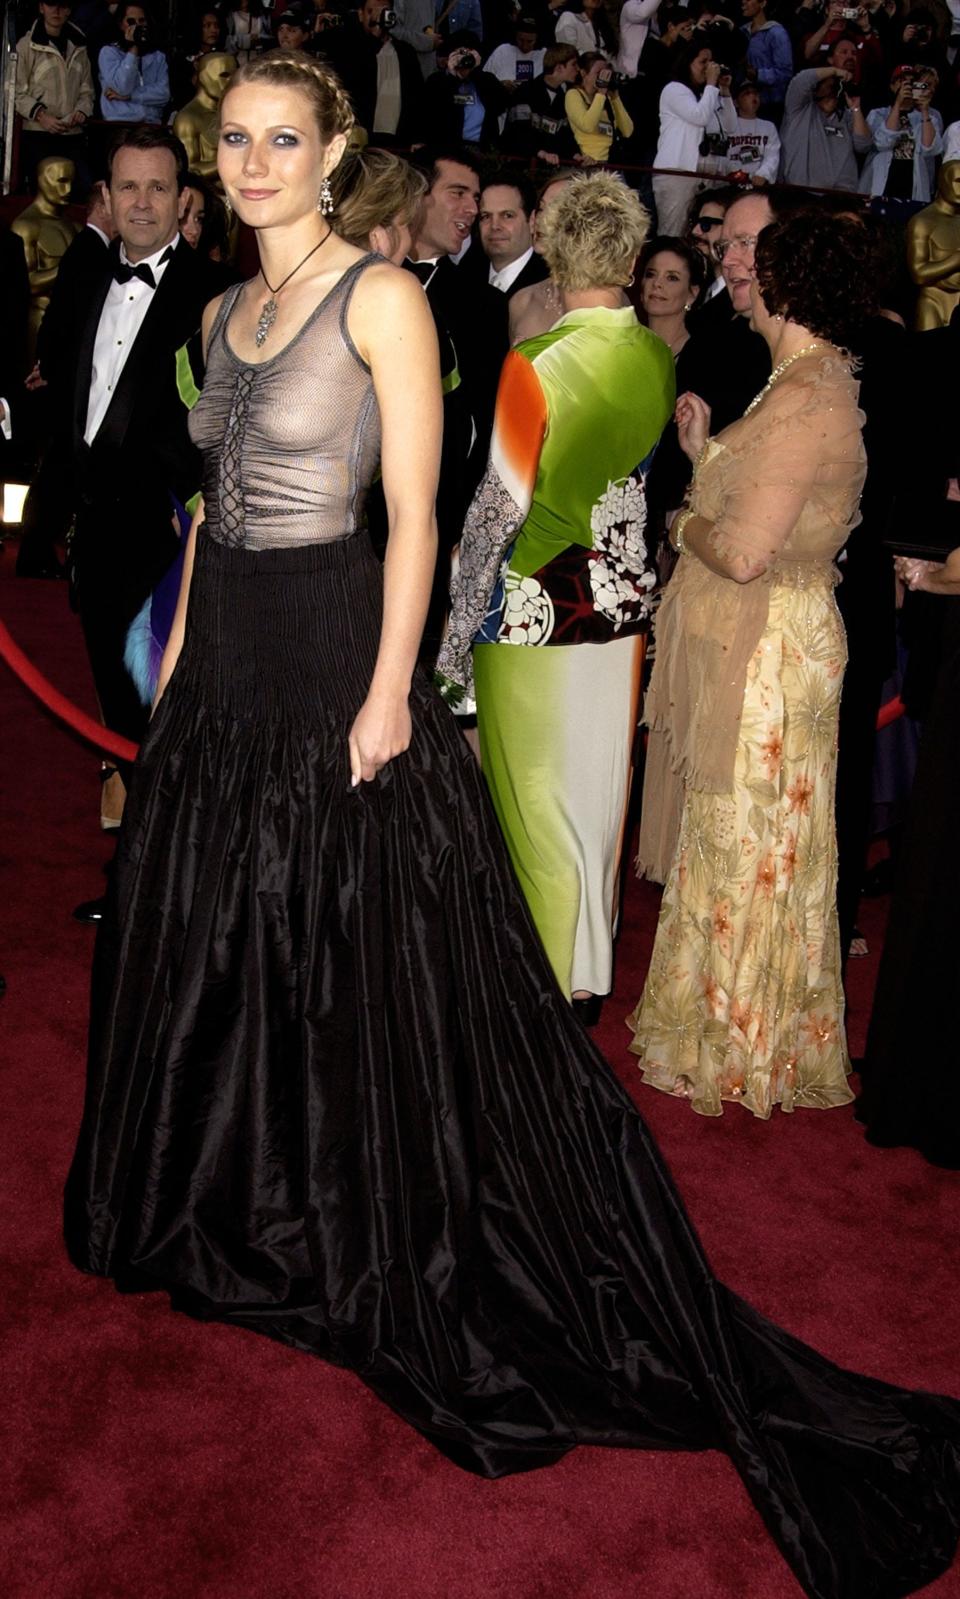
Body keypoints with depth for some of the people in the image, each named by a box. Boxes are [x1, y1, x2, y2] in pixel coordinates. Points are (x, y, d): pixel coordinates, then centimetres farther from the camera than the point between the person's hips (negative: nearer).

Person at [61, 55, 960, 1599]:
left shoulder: (382, 297, -9)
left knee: (369, 966, 2)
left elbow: (416, 514, -13)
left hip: (331, 655, -8)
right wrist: (175, 660, 15)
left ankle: (401, 1266, 21)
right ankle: (240, 1215, 41)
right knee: (217, 955, 18)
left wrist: (388, 691, -18)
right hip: (224, 665, 8)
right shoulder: (224, 313, 12)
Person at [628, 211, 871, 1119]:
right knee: (735, 841, 19)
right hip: (742, 644, 10)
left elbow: (745, 551, -26)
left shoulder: (807, 397, -21)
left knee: (746, 849, 3)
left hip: (765, 654, -10)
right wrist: (704, 451, 11)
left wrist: (684, 524, -8)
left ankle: (741, 1051, 20)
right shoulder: (813, 384, 11)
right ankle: (723, 1014, 34)